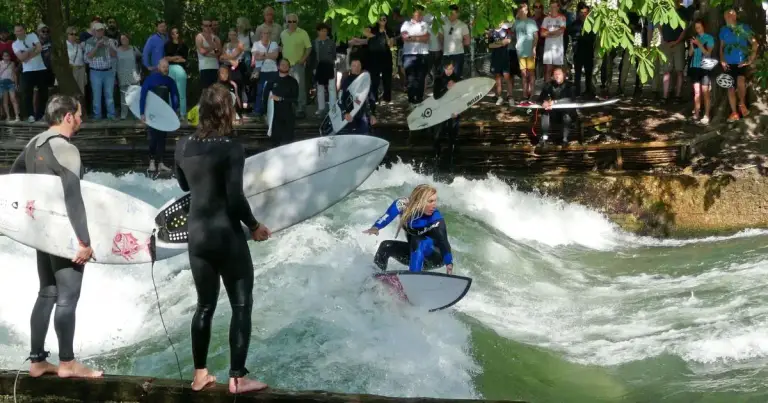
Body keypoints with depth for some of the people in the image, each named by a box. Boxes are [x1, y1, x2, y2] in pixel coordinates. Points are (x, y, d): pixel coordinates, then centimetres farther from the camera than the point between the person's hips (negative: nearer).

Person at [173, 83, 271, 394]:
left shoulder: (184, 146, 2)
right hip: (226, 235, -6)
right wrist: (254, 226, -5)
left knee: (205, 305, 16)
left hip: (197, 234, 6)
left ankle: (200, 375, 19)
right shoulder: (231, 149, -16)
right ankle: (237, 378, 2)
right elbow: (235, 198, -19)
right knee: (241, 305, 4)